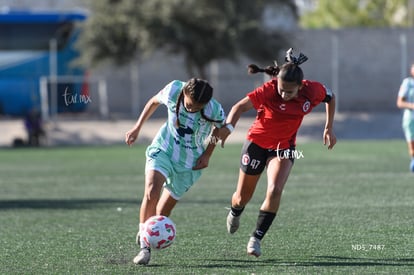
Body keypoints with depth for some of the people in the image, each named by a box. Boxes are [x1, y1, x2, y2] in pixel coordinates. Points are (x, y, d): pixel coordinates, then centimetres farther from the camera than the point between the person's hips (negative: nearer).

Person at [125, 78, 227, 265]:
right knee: (151, 191, -25)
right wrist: (137, 128, 9)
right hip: (163, 149, 0)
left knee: (163, 211, 2)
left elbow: (219, 128, 2)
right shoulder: (173, 90, -19)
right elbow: (154, 102, 4)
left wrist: (207, 154, -3)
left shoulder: (214, 110, -22)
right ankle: (144, 246, -18)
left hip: (189, 163, 0)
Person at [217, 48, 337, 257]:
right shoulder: (269, 90, -30)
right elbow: (240, 107, -36)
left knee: (275, 191, -23)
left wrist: (329, 128, 2)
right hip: (257, 143, -1)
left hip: (284, 146, 1)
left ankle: (256, 239, -11)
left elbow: (330, 97, 3)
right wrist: (229, 126, -54)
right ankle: (234, 214, 51)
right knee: (243, 196, 13)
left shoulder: (312, 91, -19)